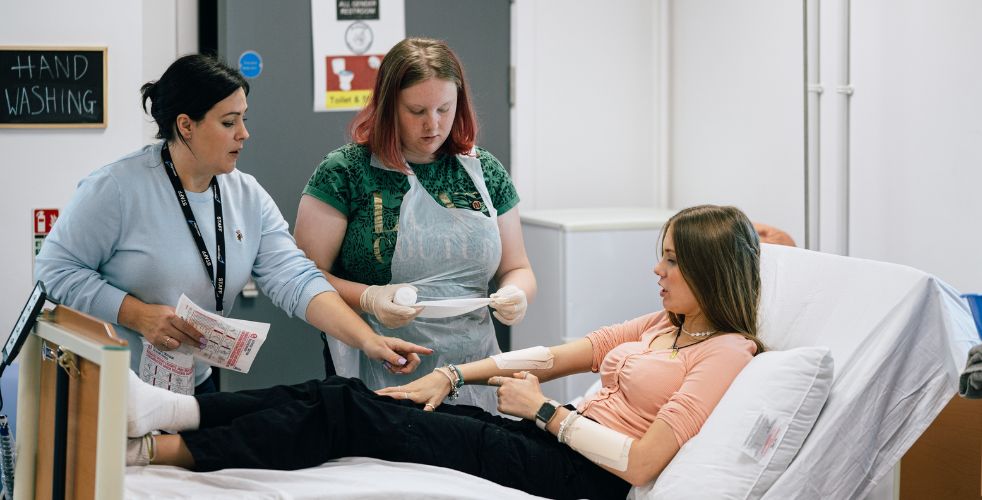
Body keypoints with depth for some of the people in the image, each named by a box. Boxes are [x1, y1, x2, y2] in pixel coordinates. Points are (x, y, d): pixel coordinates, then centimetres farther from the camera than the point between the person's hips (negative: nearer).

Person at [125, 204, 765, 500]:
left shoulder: (726, 351, -8)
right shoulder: (661, 325, 20)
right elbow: (557, 355, 17)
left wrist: (544, 409, -9)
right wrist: (453, 375, 8)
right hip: (557, 441, 8)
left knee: (350, 414, -16)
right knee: (344, 395, -8)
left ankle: (161, 448, -17)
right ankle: (175, 412, -15)